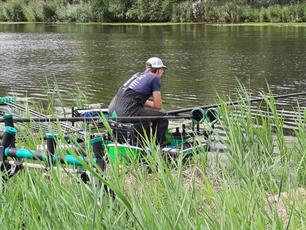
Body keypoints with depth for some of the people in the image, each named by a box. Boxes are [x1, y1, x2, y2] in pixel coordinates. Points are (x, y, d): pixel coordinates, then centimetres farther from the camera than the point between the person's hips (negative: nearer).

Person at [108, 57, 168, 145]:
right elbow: (158, 105, 3)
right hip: (126, 112, -9)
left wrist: (147, 103, 26)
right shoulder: (154, 78, 2)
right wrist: (152, 104, 22)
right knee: (162, 116, 3)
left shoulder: (138, 75, 25)